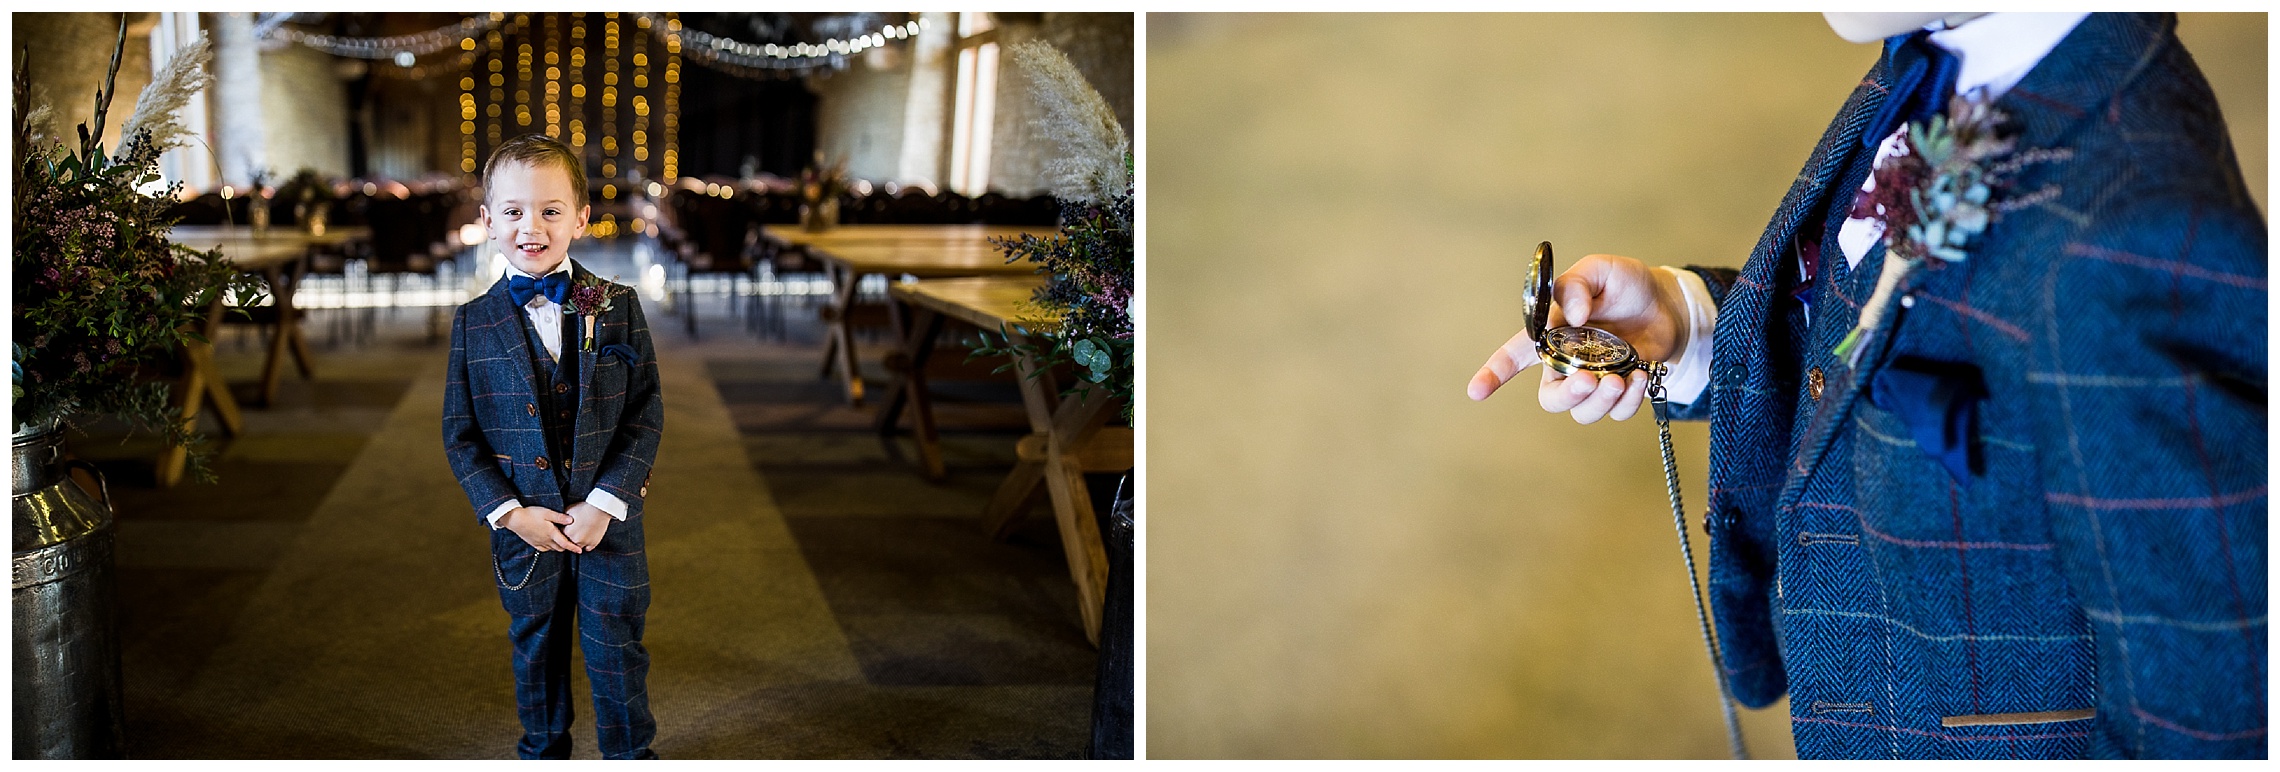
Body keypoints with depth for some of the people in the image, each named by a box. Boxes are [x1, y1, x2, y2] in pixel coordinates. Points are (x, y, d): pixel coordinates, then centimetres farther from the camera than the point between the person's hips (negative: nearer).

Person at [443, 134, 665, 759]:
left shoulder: (618, 308, -6)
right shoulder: (474, 324, -4)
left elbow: (647, 413, -6)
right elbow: (460, 433, -1)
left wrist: (605, 502, -15)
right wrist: (508, 512, -11)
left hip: (609, 519, -1)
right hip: (522, 525, 1)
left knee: (617, 653, 9)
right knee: (536, 651, 18)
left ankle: (629, 755, 28)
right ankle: (544, 752, 38)